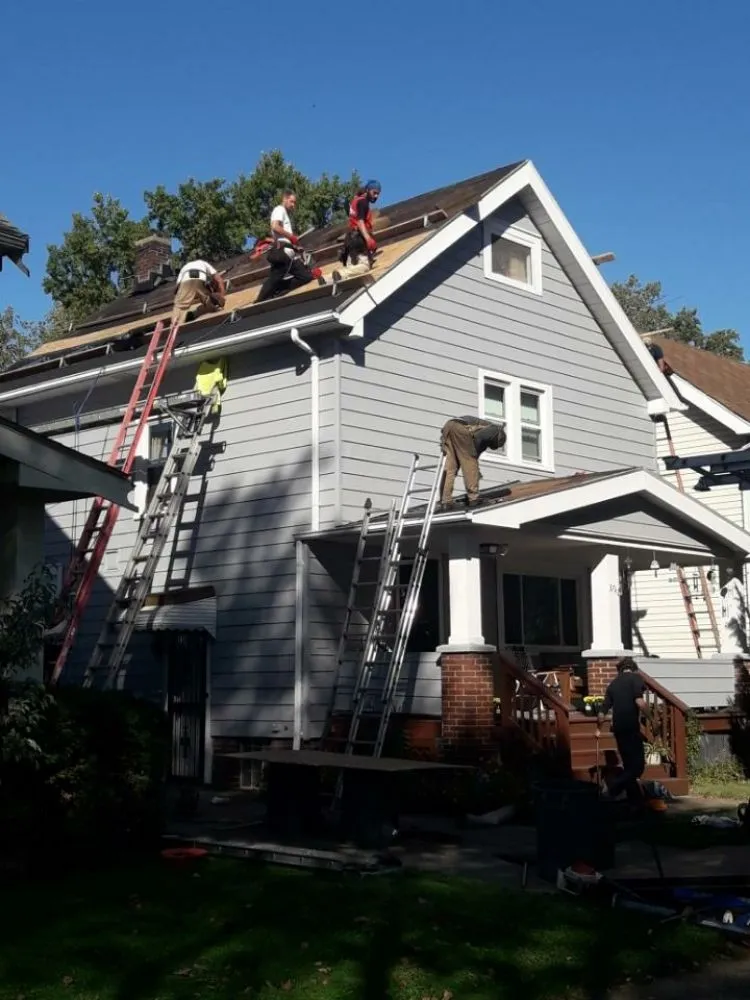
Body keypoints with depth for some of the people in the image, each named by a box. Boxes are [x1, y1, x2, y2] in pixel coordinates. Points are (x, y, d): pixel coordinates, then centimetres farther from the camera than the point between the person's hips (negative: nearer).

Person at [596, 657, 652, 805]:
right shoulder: (636, 678, 0)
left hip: (618, 728, 7)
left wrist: (599, 729, 32)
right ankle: (612, 789, -19)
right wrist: (651, 718, -3)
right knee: (638, 765, -4)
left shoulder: (613, 684, 17)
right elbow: (639, 702, -17)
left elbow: (602, 713, 16)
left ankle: (637, 801, 15)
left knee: (629, 765, 14)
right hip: (631, 727, -7)